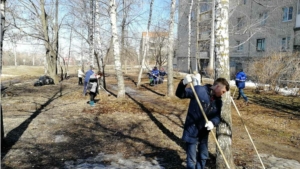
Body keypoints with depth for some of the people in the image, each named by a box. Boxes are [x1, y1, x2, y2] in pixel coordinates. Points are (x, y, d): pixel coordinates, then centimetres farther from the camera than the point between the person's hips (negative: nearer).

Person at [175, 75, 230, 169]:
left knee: (203, 157, 23)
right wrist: (183, 83, -38)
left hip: (204, 132, 7)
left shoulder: (218, 101, 3)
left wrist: (213, 122, -21)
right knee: (192, 159, 1)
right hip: (192, 131, -7)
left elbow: (218, 116, 2)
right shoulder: (199, 90, -16)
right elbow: (180, 94, -17)